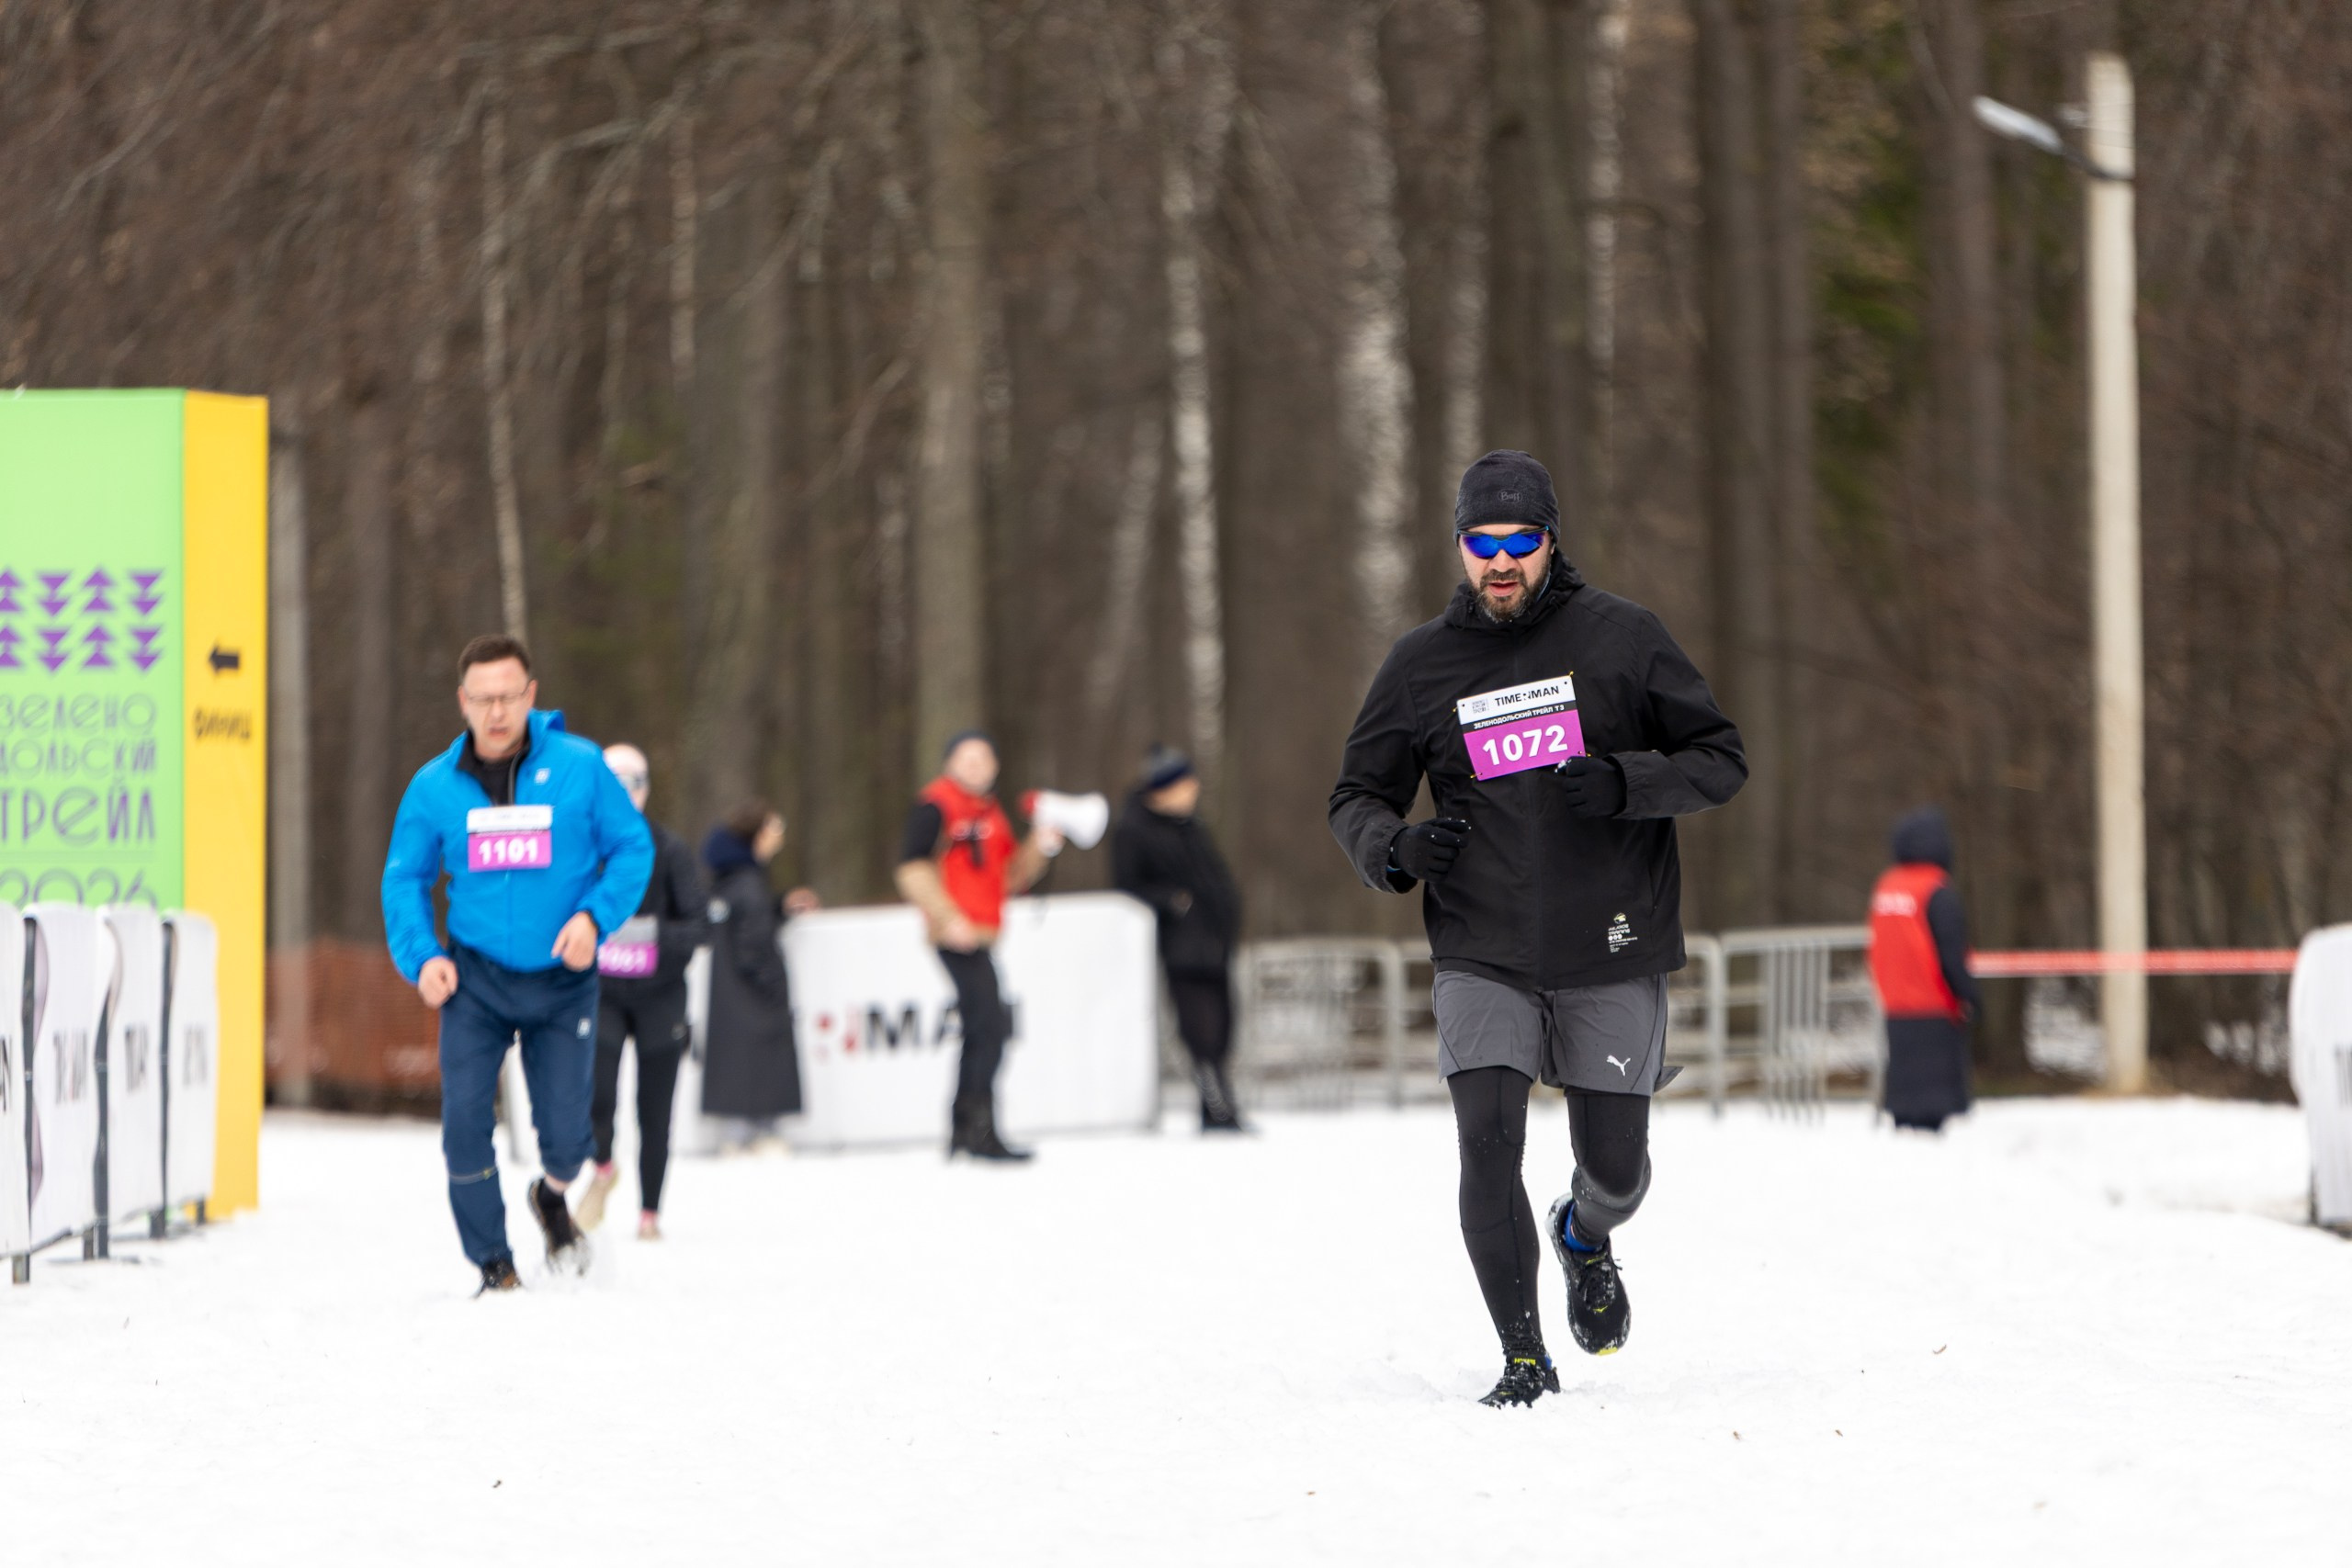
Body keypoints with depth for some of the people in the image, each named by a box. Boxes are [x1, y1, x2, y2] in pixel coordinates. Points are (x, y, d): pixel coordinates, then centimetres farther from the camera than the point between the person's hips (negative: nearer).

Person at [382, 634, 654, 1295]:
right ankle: (493, 1263, 5)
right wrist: (420, 955, -7)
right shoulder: (435, 786, -2)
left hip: (563, 980, -1)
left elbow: (633, 847, 0)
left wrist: (594, 916, -14)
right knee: (465, 1121, -12)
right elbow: (405, 878, 8)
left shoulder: (580, 768, -6)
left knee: (565, 1132, -3)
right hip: (475, 977, 1)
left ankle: (553, 1196, 34)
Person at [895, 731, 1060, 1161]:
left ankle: (961, 1130, 18)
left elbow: (1010, 877, 22)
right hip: (957, 934, -9)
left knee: (980, 1031, 12)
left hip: (981, 934, 9)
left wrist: (1040, 848, 5)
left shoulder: (991, 813, 20)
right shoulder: (935, 805, -6)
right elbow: (912, 868, -15)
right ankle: (981, 1130, -13)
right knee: (990, 1025, -14)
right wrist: (948, 918, -21)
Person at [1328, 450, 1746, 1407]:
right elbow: (1356, 796, 11)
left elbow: (1721, 759, 1)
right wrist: (1391, 849, -12)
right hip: (1481, 957, 0)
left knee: (1615, 1171, 6)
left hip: (1612, 955, 0)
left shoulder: (1619, 637, -2)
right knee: (1489, 1145, -16)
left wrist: (1628, 783, -18)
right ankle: (1524, 1358, -4)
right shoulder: (1422, 663, 3)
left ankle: (1585, 1237, 43)